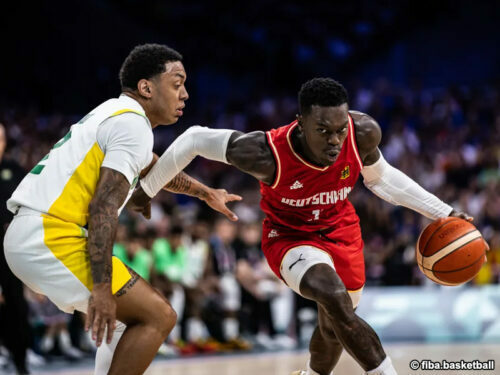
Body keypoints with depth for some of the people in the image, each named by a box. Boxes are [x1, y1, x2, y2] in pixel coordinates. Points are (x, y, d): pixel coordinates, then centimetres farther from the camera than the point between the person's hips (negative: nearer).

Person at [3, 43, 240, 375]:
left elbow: (155, 170, 43)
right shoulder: (133, 123, -10)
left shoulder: (115, 113, 21)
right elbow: (104, 206, -20)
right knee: (159, 316, -8)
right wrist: (101, 289, -24)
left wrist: (205, 192, 56)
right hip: (52, 239, -10)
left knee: (136, 313, 22)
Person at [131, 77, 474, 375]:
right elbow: (195, 140, -21)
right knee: (335, 300, -32)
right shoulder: (267, 154, -36)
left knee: (334, 326, 18)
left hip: (340, 229, 5)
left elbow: (379, 177, -2)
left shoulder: (364, 133, -25)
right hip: (290, 237, -4)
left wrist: (443, 213, -4)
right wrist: (147, 189, -8)